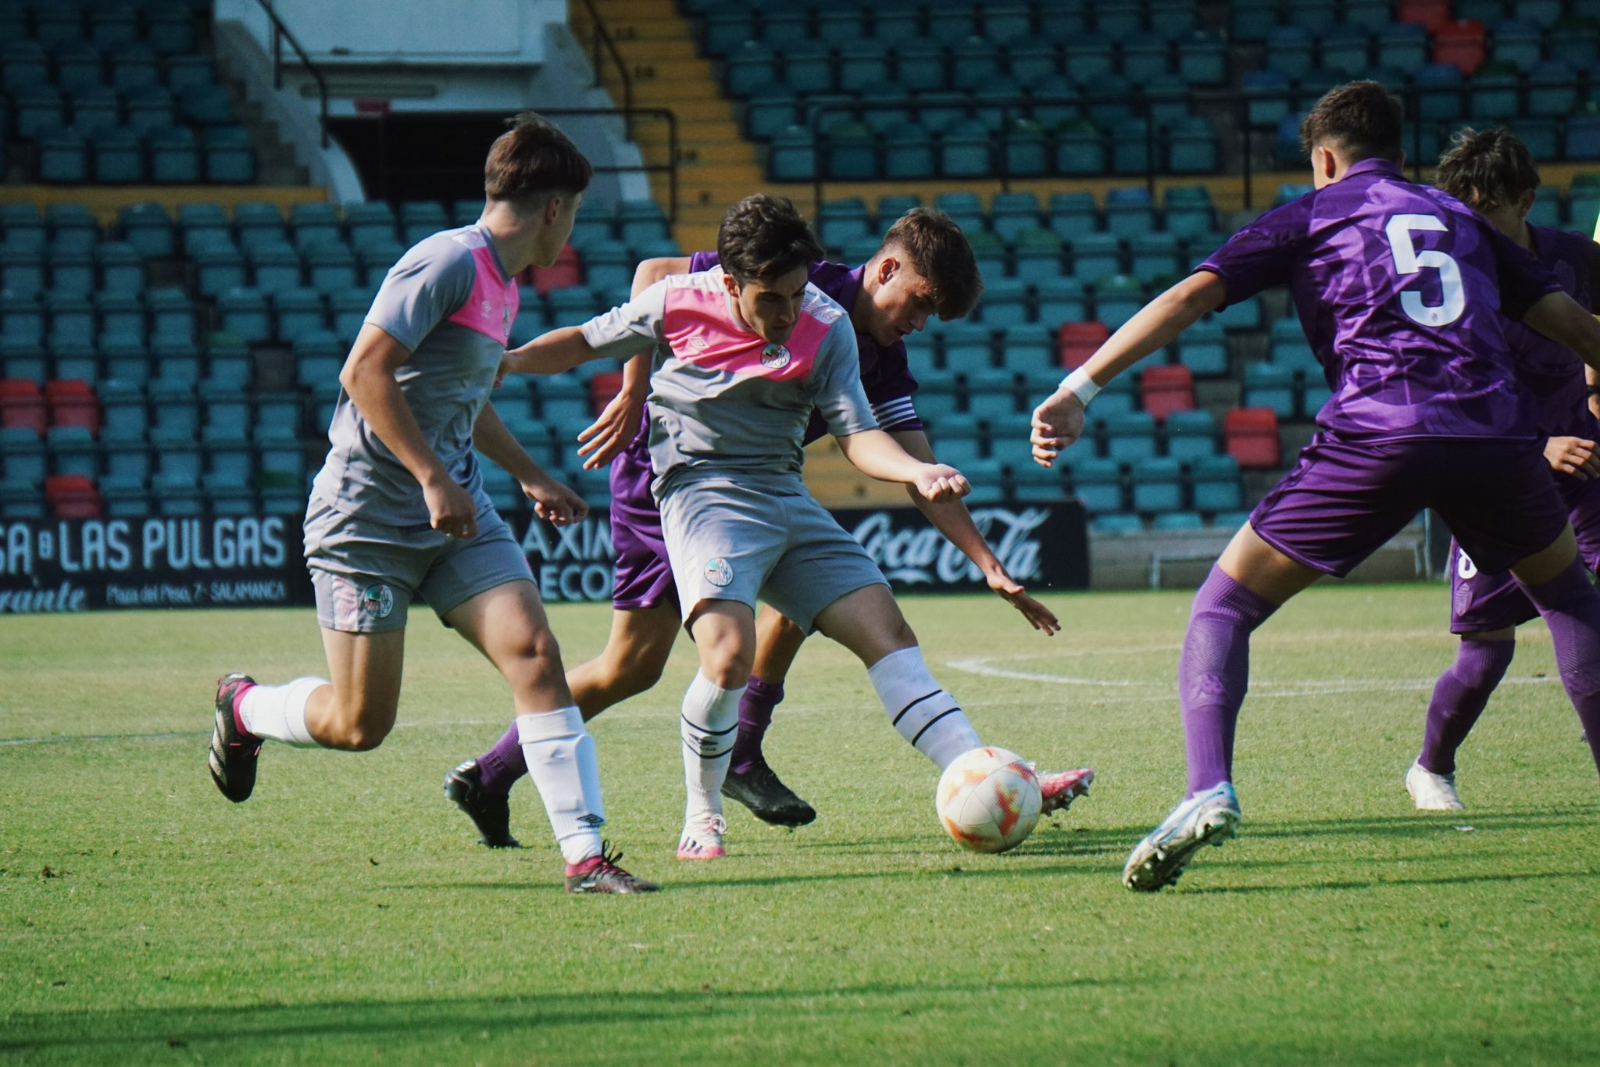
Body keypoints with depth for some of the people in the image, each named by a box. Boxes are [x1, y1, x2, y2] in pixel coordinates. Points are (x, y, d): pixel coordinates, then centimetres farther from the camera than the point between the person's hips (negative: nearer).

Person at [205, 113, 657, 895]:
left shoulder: (502, 285, 13)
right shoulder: (450, 262, -16)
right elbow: (365, 371, -23)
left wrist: (531, 477, 31)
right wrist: (432, 478, -24)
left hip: (455, 510, 8)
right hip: (368, 514, -8)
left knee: (533, 653, -12)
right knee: (359, 725, -1)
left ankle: (585, 854, -13)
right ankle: (243, 708, 31)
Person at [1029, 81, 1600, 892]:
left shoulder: (1311, 216, 18)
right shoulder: (1458, 218, 28)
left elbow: (1190, 295, 6)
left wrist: (1078, 389, 2)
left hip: (1376, 433, -3)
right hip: (1496, 430, 3)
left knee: (1225, 605, 5)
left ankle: (1208, 790, -17)